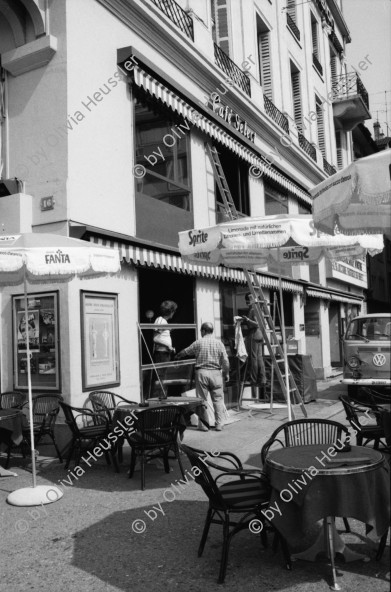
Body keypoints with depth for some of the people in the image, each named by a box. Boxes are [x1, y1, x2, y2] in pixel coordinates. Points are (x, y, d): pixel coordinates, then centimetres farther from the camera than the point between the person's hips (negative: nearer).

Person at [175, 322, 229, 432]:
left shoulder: (198, 343, 0)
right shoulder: (219, 343, 2)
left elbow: (185, 352, 14)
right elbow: (225, 361, 0)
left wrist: (177, 356, 33)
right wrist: (226, 373, 12)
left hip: (202, 372, -1)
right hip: (216, 373, 1)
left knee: (202, 400, 5)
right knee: (218, 399, 7)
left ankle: (203, 425, 9)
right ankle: (219, 424, 6)